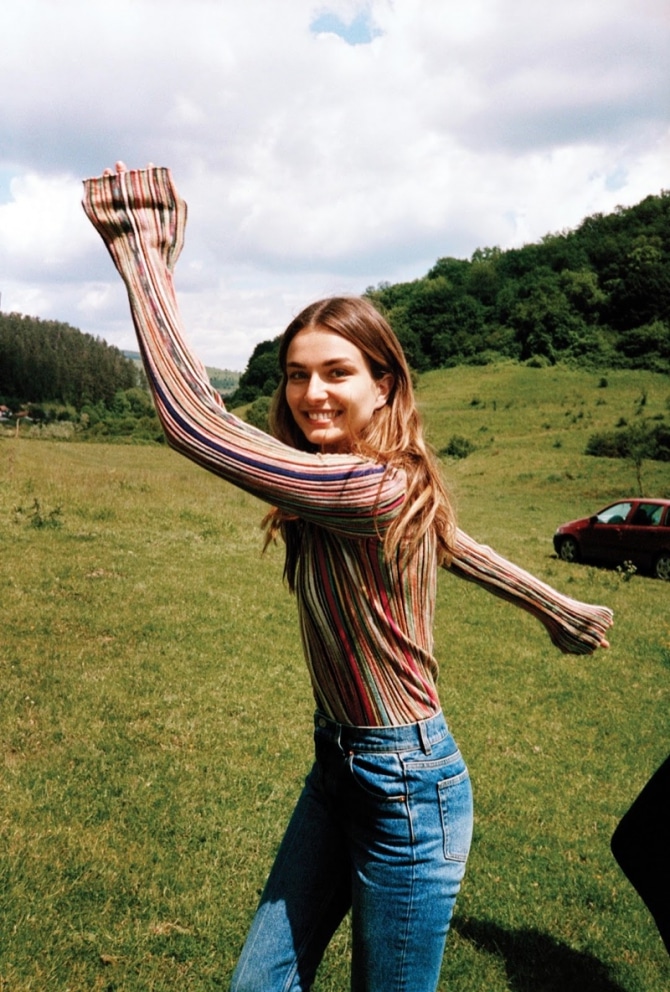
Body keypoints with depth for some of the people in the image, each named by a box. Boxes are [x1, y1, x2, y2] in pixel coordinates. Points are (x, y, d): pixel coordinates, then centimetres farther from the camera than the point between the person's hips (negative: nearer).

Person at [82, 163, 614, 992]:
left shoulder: (375, 490, -28)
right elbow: (455, 546, 16)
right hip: (338, 767, 8)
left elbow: (194, 423, -32)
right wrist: (556, 609, 32)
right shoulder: (394, 488, 1)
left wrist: (144, 253, -23)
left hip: (406, 784, -8)